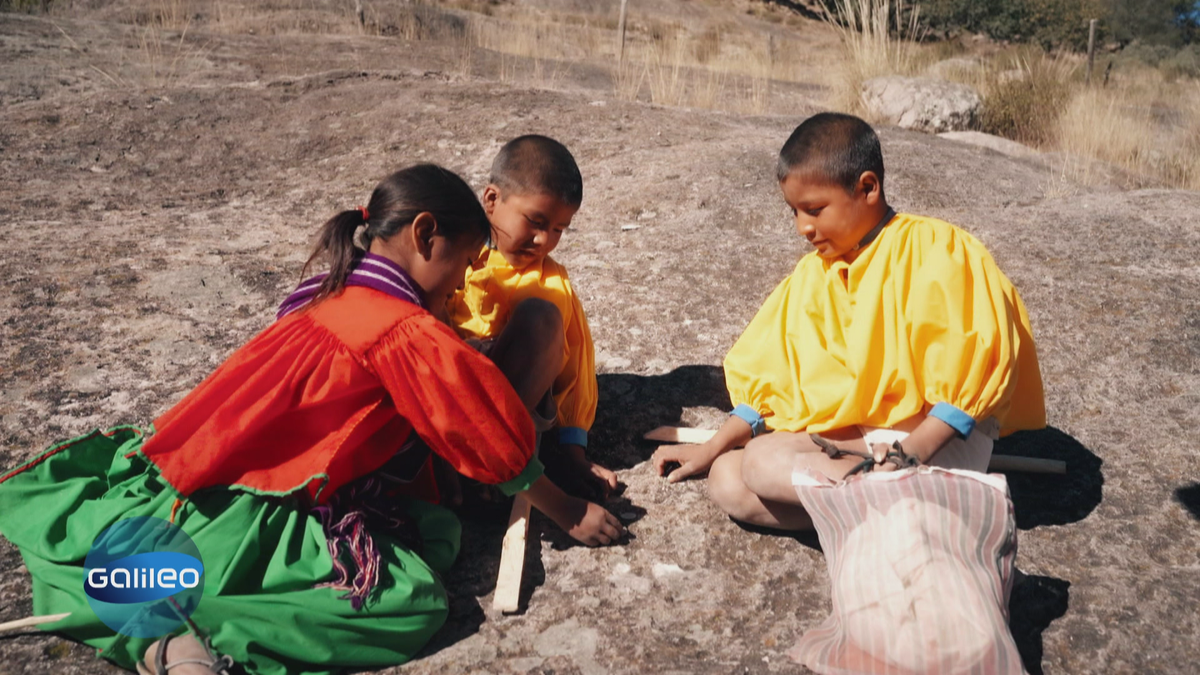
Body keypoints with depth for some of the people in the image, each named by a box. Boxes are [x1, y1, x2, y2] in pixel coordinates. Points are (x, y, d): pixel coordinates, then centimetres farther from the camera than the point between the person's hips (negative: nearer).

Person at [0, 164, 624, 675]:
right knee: (413, 600, -17)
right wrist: (569, 513, 6)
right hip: (239, 521, -10)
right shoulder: (408, 331, -15)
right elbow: (498, 444, -8)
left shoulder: (328, 298, 12)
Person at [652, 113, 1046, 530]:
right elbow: (767, 377, 13)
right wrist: (714, 448, 9)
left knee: (765, 464, -27)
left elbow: (972, 370, -15)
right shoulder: (812, 276, 9)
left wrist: (911, 453, -22)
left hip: (940, 439, -8)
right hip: (851, 438, 8)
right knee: (726, 479, -15)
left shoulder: (936, 251, -10)